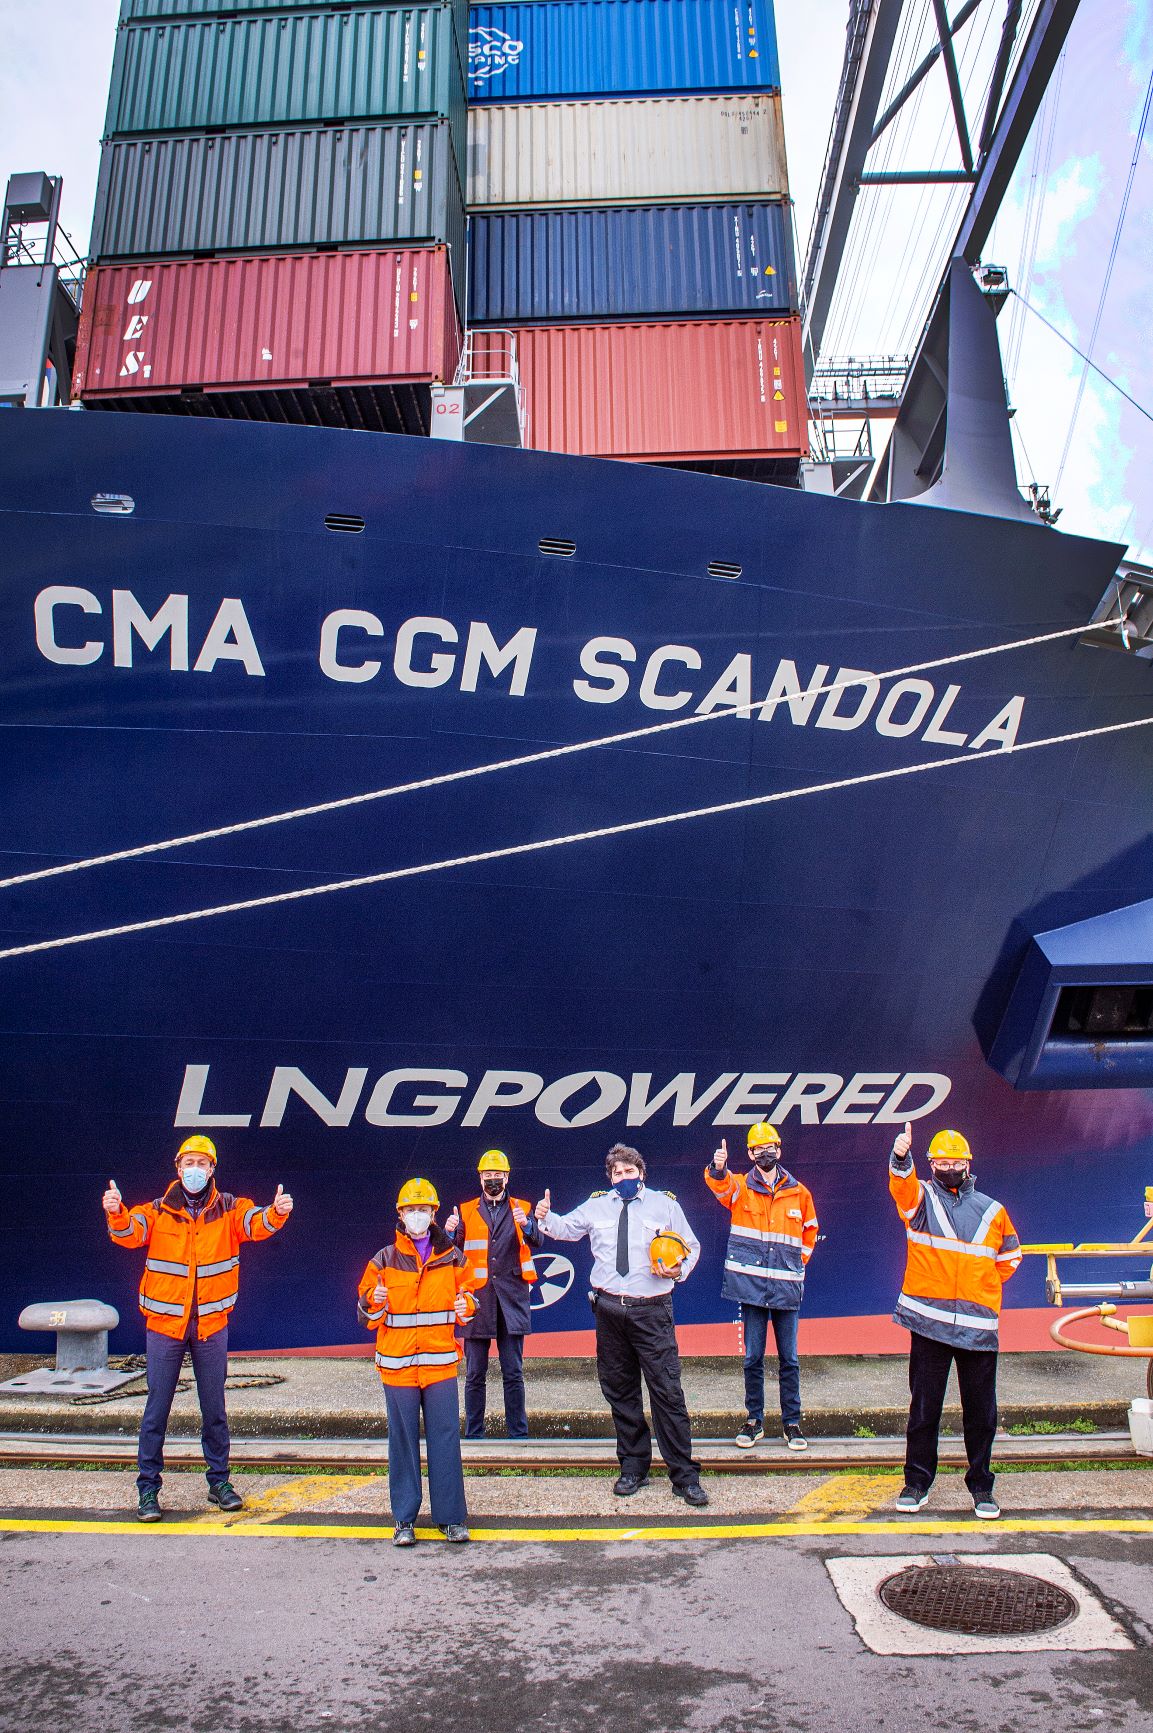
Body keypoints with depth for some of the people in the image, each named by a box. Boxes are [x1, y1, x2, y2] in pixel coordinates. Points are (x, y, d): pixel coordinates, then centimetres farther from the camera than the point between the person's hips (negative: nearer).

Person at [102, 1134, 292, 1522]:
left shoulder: (228, 1210, -2)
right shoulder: (158, 1212, -2)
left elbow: (256, 1223, -18)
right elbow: (129, 1233, -18)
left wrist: (276, 1213, -41)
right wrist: (116, 1214, -40)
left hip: (211, 1325, 1)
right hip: (164, 1323, -1)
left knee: (214, 1409, 11)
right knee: (156, 1409, 6)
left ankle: (219, 1481, 26)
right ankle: (148, 1487, 20)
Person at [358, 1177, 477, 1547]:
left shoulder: (452, 1258, 5)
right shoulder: (384, 1260, 2)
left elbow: (467, 1295, 16)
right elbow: (366, 1315, 6)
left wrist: (465, 1305, -6)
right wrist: (374, 1302, -16)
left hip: (441, 1362, 1)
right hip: (397, 1364, 0)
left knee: (445, 1438, 1)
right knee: (402, 1440, 5)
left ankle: (451, 1516, 11)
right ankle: (404, 1519, 16)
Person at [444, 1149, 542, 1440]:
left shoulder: (521, 1208, 9)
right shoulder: (466, 1211, 11)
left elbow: (536, 1241, -7)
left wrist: (526, 1225, -28)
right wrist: (451, 1234, -17)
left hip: (511, 1297, 0)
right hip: (477, 1298, 1)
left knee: (513, 1373, 3)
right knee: (475, 1374, 5)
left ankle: (518, 1434, 12)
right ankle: (473, 1434, 14)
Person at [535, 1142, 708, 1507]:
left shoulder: (664, 1204, 6)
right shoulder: (596, 1206, 11)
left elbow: (691, 1246, 11)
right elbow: (566, 1228, 16)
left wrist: (680, 1270, -8)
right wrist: (546, 1217, -5)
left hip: (652, 1311, -3)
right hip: (609, 1310, 3)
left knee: (667, 1391, -6)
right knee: (620, 1391, 10)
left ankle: (685, 1476, 1)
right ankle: (633, 1467, 23)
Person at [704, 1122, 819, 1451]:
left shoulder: (798, 1192, 7)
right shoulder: (740, 1187, 1)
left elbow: (810, 1229, 24)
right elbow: (720, 1184, -23)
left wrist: (800, 1260, 12)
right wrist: (718, 1168, -45)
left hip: (787, 1286, 1)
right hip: (751, 1284, -1)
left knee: (789, 1359, 7)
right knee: (753, 1357, 6)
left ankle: (791, 1422, 19)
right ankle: (754, 1420, 19)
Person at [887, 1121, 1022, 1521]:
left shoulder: (992, 1211, 10)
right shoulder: (920, 1198, 2)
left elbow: (1010, 1256, 24)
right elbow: (902, 1185, -22)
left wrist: (983, 1284, 11)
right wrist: (901, 1158, -43)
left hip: (978, 1325, 2)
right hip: (929, 1322, -2)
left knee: (981, 1410, 8)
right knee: (924, 1406, 5)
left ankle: (981, 1486, 22)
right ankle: (917, 1481, 17)